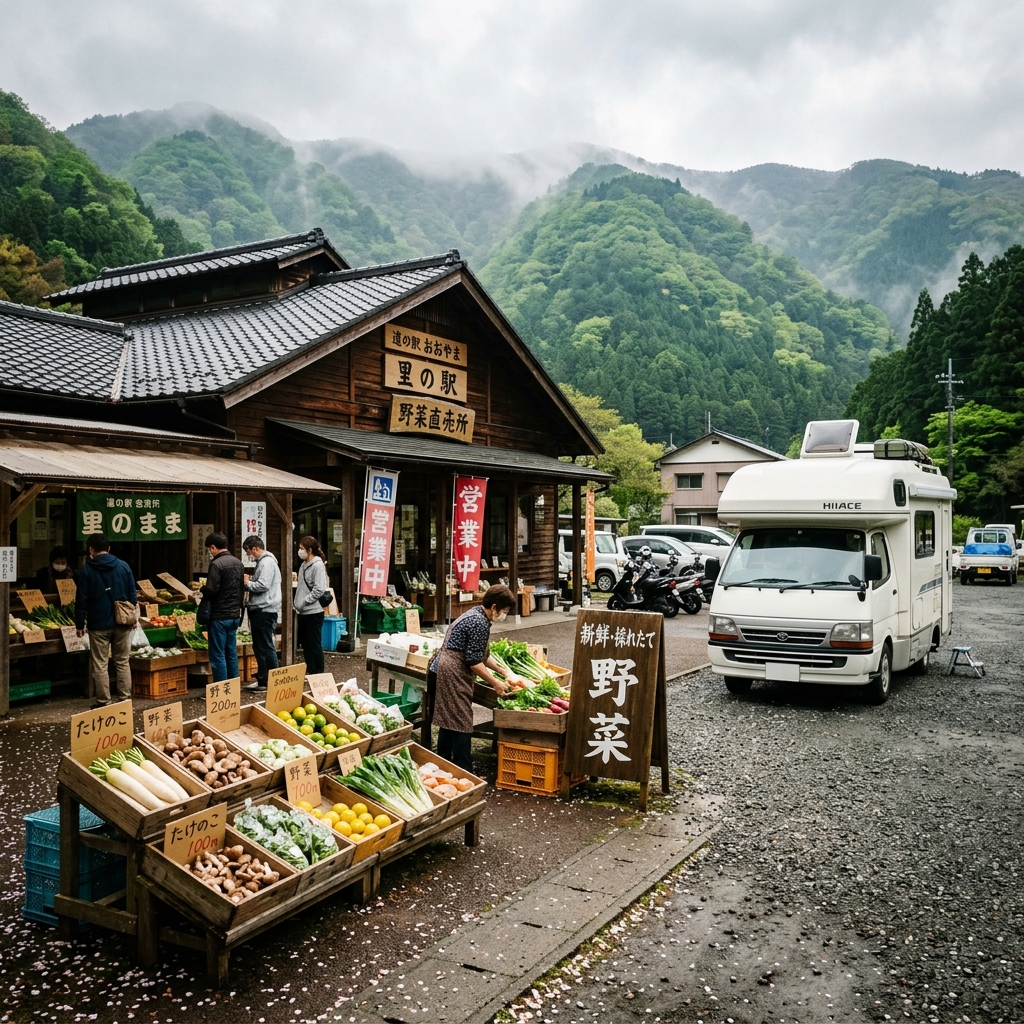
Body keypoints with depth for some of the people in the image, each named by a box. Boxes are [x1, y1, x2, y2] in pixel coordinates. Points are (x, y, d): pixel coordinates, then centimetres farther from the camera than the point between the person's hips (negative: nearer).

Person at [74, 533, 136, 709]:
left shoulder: (87, 570, -4)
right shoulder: (124, 566, 3)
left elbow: (82, 599, -3)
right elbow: (132, 594, 4)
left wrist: (79, 624, 3)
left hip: (99, 624, -2)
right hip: (122, 623, 3)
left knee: (100, 665, 4)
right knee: (123, 663, 9)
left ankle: (103, 702, 5)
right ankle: (125, 699, 8)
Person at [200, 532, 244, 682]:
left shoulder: (216, 564, -15)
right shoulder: (238, 563, 10)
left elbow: (210, 591, -20)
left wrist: (202, 588, 0)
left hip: (219, 616, -8)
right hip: (235, 615, 8)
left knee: (218, 655, -1)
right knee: (231, 653, 14)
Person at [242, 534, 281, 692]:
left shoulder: (267, 562, -15)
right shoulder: (262, 561, 18)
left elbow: (263, 585, -23)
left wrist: (247, 583, -8)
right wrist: (249, 579, 4)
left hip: (265, 610, -11)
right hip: (259, 609, 11)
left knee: (266, 646, -5)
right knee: (259, 646, 15)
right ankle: (263, 680, 22)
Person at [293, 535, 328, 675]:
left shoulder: (318, 565, -14)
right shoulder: (304, 564, 12)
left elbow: (319, 590, -19)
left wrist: (303, 602, -16)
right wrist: (297, 603, 9)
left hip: (313, 612, -9)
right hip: (304, 612, 9)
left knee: (314, 645, 0)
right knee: (305, 643, 15)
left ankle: (318, 674, 8)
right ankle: (310, 671, 25)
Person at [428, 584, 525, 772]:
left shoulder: (476, 614, 14)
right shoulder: (480, 623, -18)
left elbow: (482, 655, 21)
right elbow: (474, 662, -18)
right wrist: (496, 683, -10)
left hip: (445, 670, 10)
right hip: (453, 672, -10)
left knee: (448, 720, 16)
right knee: (462, 722, -5)